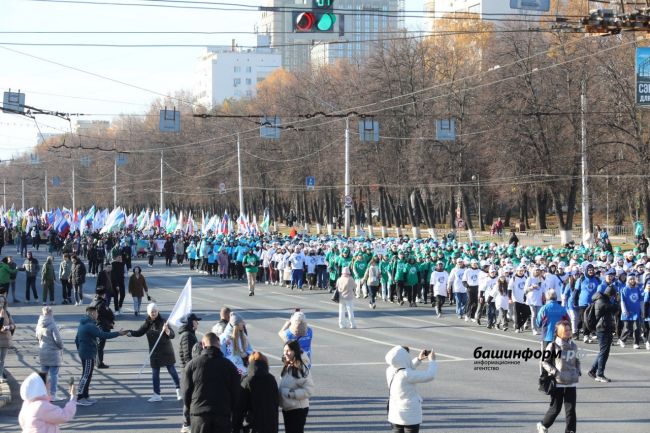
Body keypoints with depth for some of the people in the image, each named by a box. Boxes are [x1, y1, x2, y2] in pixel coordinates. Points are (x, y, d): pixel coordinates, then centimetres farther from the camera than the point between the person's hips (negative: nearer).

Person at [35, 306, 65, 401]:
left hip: (42, 351, 7)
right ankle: (53, 395, 1)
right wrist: (61, 347, 1)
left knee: (43, 373, 16)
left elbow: (37, 337, 15)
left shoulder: (39, 325, 3)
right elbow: (57, 339, -17)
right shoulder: (52, 325, -18)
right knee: (54, 374, 0)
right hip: (53, 352, -7)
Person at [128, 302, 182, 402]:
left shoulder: (162, 322, -15)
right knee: (155, 373, 9)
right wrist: (129, 333, -6)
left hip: (166, 352, -5)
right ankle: (157, 395, 17)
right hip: (154, 353, 5)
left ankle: (178, 391, 17)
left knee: (172, 370, 3)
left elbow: (172, 335, -21)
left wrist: (167, 330, -41)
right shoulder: (147, 323, -1)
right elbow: (139, 333, 10)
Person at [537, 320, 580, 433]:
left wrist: (578, 371, 5)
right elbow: (544, 362, -3)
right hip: (557, 383, -4)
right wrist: (554, 372, -15)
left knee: (571, 409, -1)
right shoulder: (553, 346, -7)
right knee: (555, 408, 5)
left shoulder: (573, 346, 8)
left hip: (571, 383, 4)